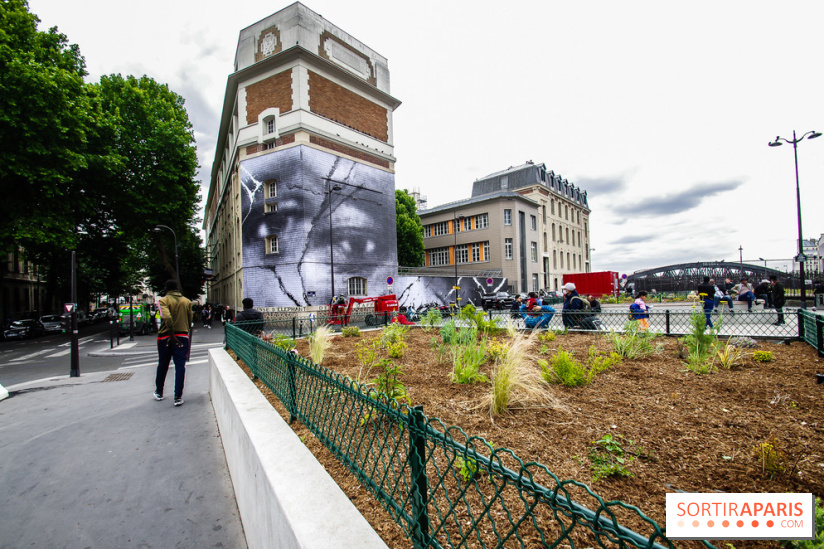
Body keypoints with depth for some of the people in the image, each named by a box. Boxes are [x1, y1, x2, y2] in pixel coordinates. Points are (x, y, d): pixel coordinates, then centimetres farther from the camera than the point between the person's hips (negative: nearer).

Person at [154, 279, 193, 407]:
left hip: (165, 337, 0)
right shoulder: (187, 301, 4)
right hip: (182, 337, 1)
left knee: (162, 365, 17)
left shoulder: (163, 300, -5)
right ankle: (178, 397, -2)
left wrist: (171, 335, -17)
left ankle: (159, 392, 34)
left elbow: (167, 317, -20)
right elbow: (190, 321, 5)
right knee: (180, 366, 1)